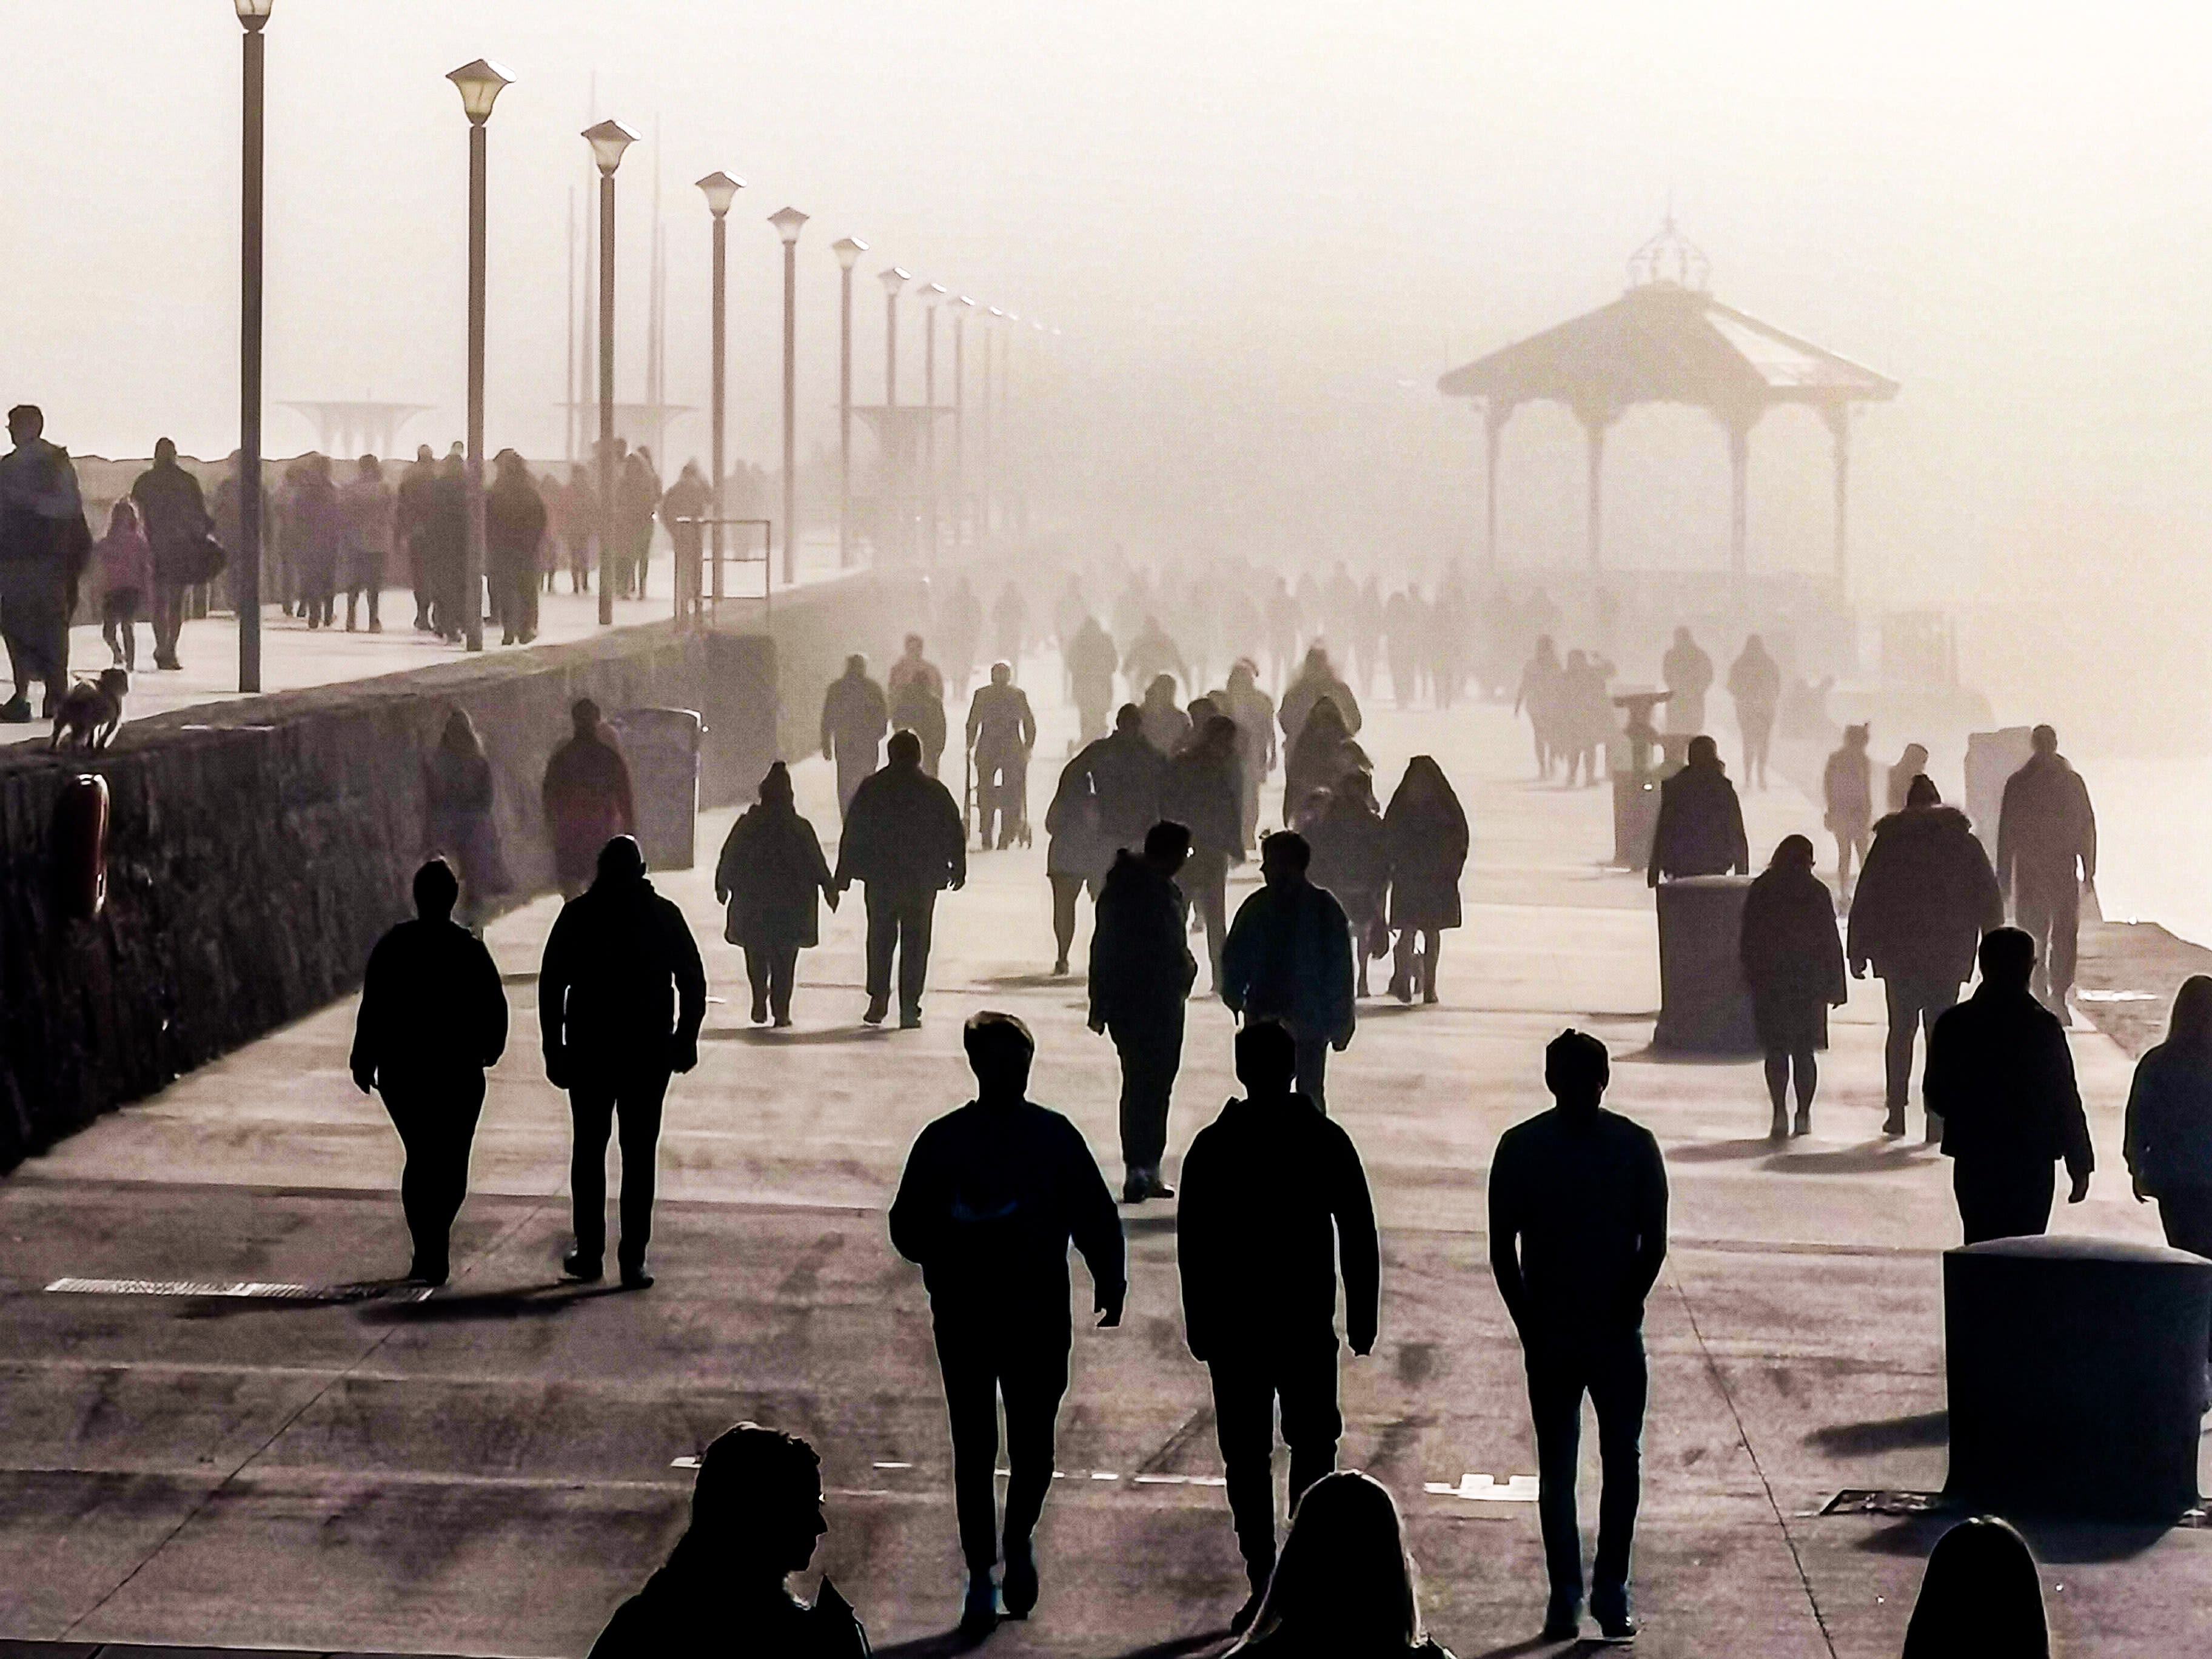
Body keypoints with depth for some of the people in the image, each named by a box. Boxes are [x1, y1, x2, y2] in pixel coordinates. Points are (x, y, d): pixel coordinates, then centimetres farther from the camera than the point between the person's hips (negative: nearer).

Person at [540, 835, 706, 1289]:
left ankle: (589, 1252, 12)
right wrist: (685, 1040, 8)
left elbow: (551, 984, -2)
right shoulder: (663, 915, -1)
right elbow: (693, 983, -1)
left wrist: (554, 1048, 3)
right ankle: (633, 1259, -4)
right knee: (639, 1154, 1)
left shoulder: (577, 915, -1)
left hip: (589, 1050, 0)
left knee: (589, 1150, 12)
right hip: (649, 1052, 0)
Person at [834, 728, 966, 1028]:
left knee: (880, 939, 12)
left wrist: (843, 875, 5)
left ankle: (878, 1000, 1)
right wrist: (958, 868, 17)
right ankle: (909, 1008, 0)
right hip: (922, 879, 0)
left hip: (881, 877, 0)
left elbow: (853, 833, -1)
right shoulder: (934, 790, -1)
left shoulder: (871, 788, -1)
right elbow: (955, 832, 4)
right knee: (915, 941, 5)